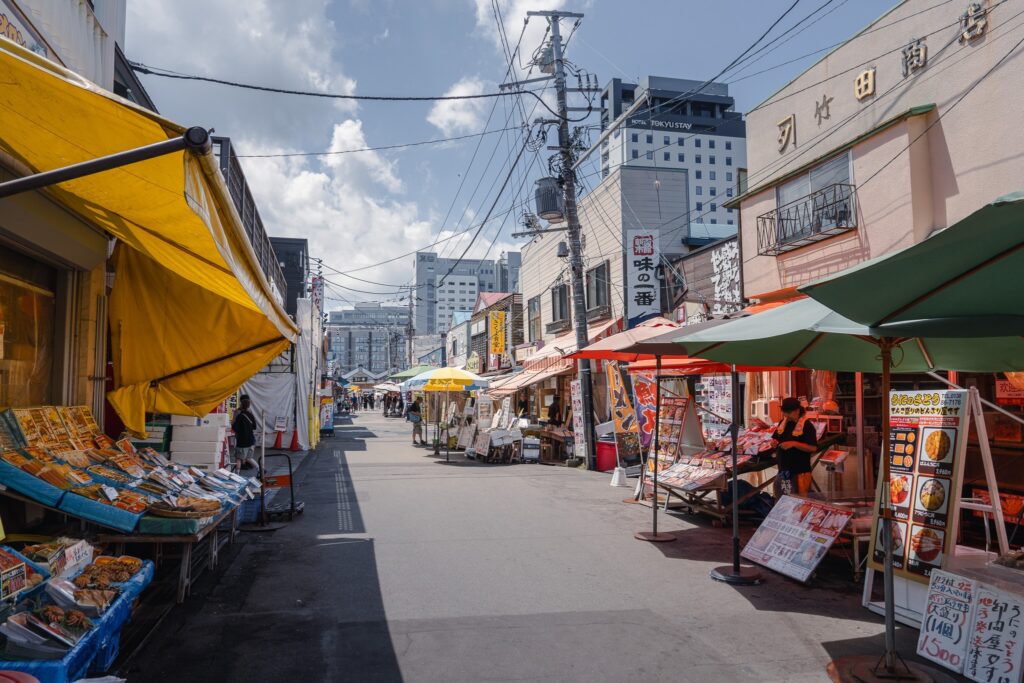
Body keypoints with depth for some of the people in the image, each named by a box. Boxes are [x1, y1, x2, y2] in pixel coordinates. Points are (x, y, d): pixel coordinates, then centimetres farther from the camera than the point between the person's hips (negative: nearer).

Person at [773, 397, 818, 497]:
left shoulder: (806, 425, -12)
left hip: (800, 471, -7)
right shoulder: (782, 423, 8)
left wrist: (794, 444, -25)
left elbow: (813, 448, -17)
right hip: (783, 470, 7)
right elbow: (776, 439, 20)